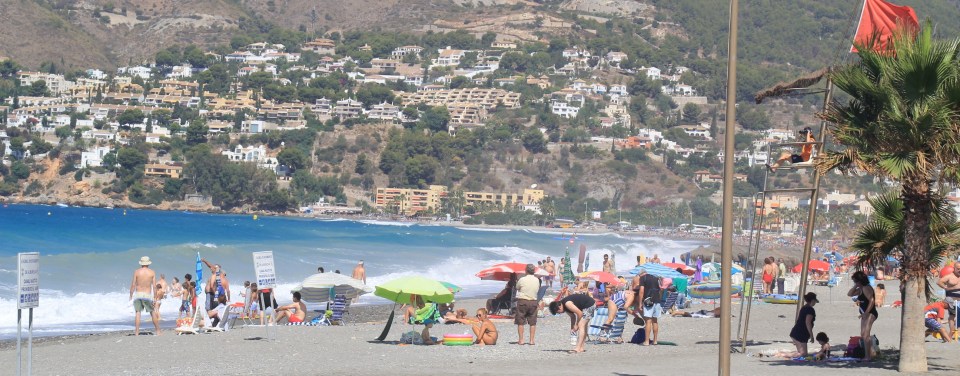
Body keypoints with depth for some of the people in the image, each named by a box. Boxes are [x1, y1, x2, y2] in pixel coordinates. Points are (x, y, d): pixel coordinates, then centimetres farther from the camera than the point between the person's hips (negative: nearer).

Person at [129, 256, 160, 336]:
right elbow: (154, 286, -1)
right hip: (148, 294, 0)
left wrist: (131, 295, 7)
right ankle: (158, 331, 14)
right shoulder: (152, 272, 1)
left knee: (137, 312, 3)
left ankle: (136, 332, -3)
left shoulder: (137, 272, 0)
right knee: (153, 312, 11)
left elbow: (133, 284, -1)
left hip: (138, 294, 0)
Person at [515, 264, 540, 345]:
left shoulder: (522, 279, -11)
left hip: (522, 301, -3)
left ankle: (521, 340, 2)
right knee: (532, 322, 8)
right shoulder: (537, 280, 0)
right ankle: (532, 340, 7)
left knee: (520, 322, 4)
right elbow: (538, 289, 9)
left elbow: (517, 287, 2)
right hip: (533, 302, 3)